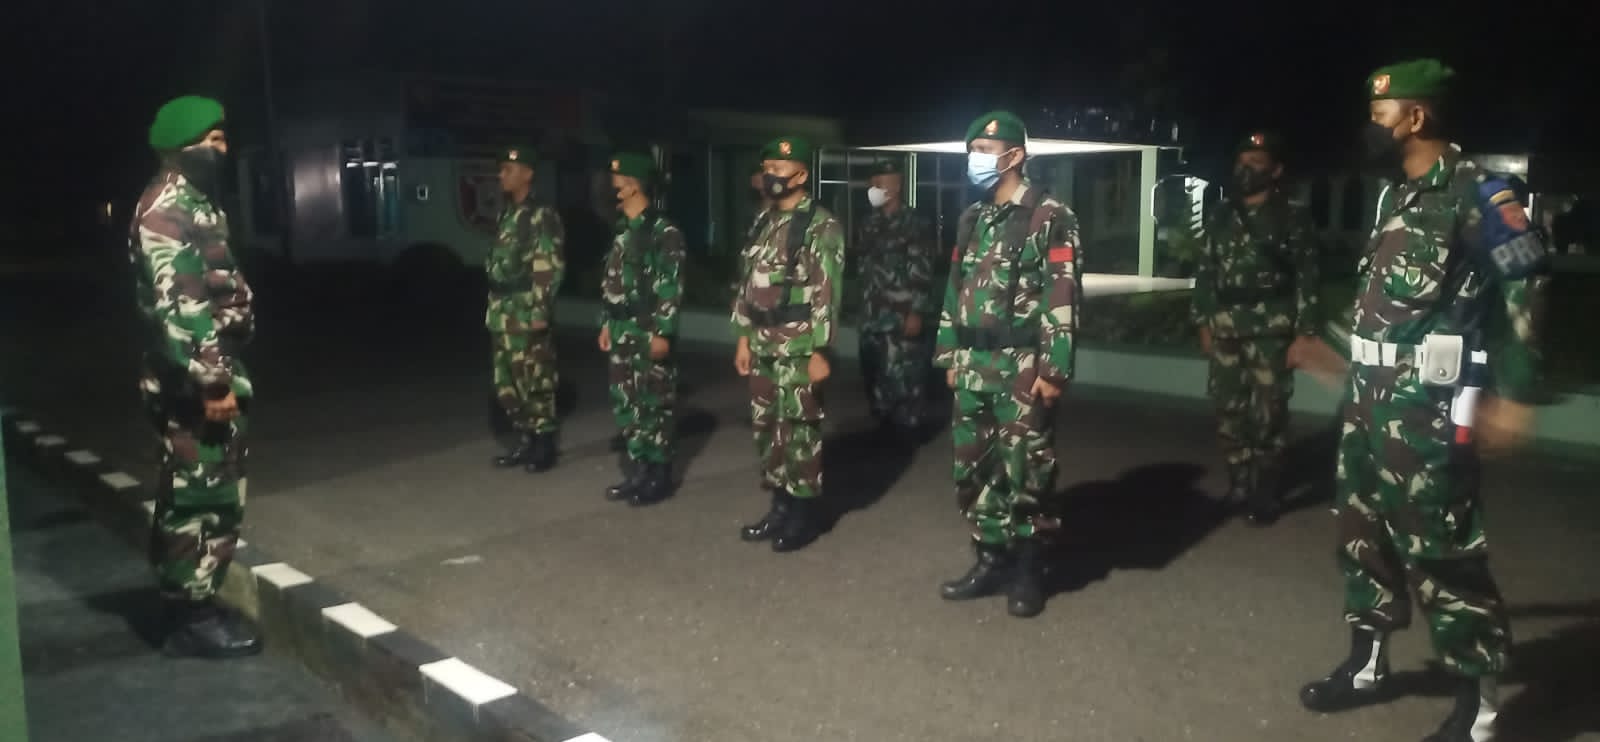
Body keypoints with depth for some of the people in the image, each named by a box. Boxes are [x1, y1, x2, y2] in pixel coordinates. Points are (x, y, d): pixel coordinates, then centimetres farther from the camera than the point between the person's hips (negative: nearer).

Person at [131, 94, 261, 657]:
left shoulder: (193, 202, 17)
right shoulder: (167, 208, -16)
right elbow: (176, 304, -23)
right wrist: (210, 382, -24)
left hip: (215, 372, 10)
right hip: (193, 384, -10)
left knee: (214, 494, 15)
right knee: (200, 497, -3)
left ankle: (194, 602, 25)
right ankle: (191, 618, 7)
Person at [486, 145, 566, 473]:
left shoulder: (542, 216, -10)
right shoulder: (507, 215, 16)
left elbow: (551, 268, -15)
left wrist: (540, 312, -20)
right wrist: (493, 309, 18)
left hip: (528, 315, -9)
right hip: (503, 315, 9)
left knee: (536, 382, -2)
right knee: (507, 383, 12)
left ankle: (544, 446, 7)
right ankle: (525, 442, 22)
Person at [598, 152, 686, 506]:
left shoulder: (664, 232, -11)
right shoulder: (623, 231, 15)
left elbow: (670, 287, -16)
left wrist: (662, 332, -19)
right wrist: (607, 324, 17)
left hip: (649, 333, -9)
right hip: (623, 333, 9)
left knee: (653, 405, -2)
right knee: (625, 404, 11)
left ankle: (659, 477, 8)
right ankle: (638, 472, 21)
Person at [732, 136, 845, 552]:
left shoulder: (821, 226, -11)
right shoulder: (764, 223, 14)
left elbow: (827, 292, -16)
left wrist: (821, 351, -19)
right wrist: (743, 338, 14)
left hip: (798, 347, -8)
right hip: (763, 345, 8)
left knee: (798, 430, -2)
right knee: (766, 427, 12)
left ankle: (804, 513, 9)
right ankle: (780, 507, 23)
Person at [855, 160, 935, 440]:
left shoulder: (913, 222, -7)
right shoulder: (872, 223, 14)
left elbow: (922, 272, -11)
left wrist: (916, 313, -17)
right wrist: (864, 307, 16)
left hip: (900, 315, -7)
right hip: (872, 314, 7)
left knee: (901, 376, -5)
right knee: (873, 375, 11)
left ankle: (906, 432, 6)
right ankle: (884, 428, 24)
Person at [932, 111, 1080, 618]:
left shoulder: (1050, 218, -7)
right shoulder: (972, 219, 14)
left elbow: (1062, 298, -12)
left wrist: (1054, 369, -16)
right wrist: (949, 355, 15)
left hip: (1021, 368, -7)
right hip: (972, 367, 7)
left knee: (1024, 474, 0)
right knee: (973, 470, 10)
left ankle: (1028, 572, 13)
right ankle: (991, 561, 24)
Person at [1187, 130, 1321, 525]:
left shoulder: (1294, 216, -1)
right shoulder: (1220, 217, 12)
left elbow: (1307, 276, -4)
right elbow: (1205, 272, 14)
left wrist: (1304, 332, -9)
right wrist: (1203, 322, 9)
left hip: (1272, 332, -4)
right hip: (1226, 331, 4)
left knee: (1267, 417, -3)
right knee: (1228, 413, 6)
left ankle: (1263, 495, 8)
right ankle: (1239, 486, 20)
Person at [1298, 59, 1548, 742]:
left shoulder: (1475, 193, -10)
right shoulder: (1396, 193, 14)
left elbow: (1526, 286, -12)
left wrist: (1512, 392, -14)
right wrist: (1346, 359, 23)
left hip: (1426, 404, -9)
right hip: (1371, 395, 9)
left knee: (1438, 549, -4)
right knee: (1362, 531, 15)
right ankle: (1367, 665, 30)